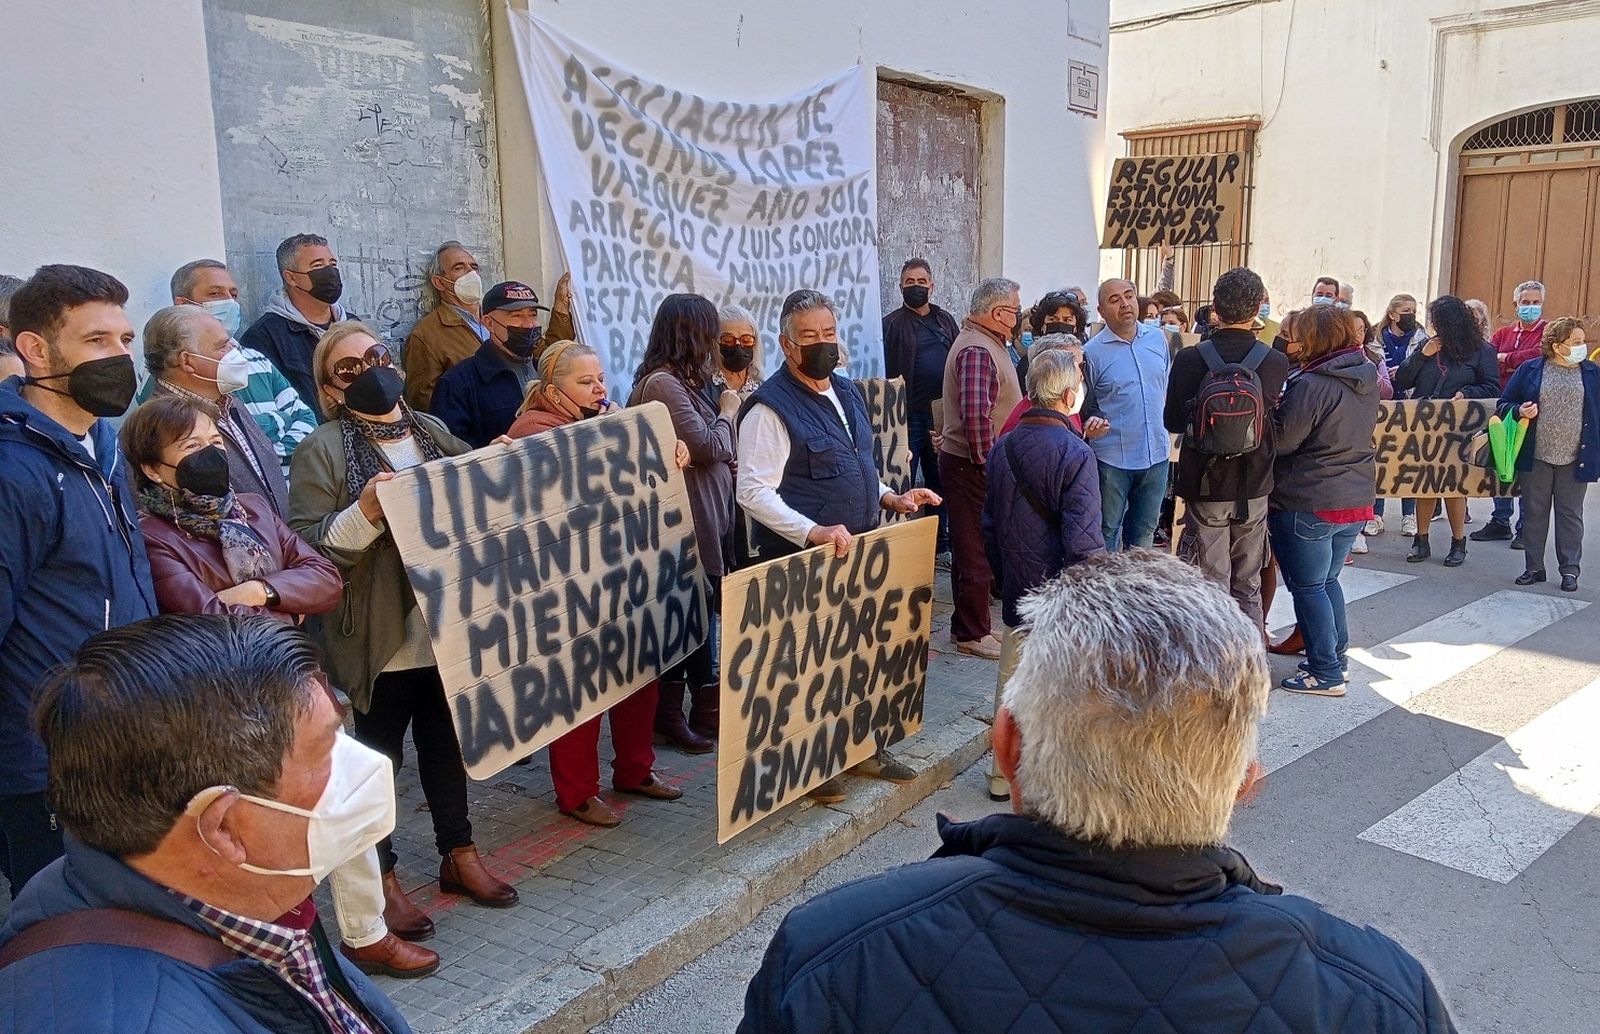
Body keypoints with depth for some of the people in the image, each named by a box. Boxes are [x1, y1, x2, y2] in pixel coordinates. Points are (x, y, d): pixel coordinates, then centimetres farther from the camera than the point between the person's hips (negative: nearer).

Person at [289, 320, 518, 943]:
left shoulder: (433, 432, 9)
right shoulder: (322, 451, -9)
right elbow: (307, 550, -15)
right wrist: (365, 513, -28)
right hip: (379, 635, -5)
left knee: (446, 741, 18)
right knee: (378, 756, 8)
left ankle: (459, 855, 34)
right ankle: (381, 880, 24)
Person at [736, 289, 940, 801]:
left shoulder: (847, 392, 11)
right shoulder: (771, 407, -16)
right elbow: (754, 492, -22)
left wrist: (891, 497, 7)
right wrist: (814, 533, -32)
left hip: (856, 553, 8)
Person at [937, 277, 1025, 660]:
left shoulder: (982, 342, 15)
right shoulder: (977, 351, -19)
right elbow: (976, 415, -28)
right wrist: (990, 466, -21)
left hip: (972, 464, 11)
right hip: (972, 466, -11)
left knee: (971, 549, 18)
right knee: (976, 552, -2)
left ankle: (967, 625, 29)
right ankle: (973, 635, 9)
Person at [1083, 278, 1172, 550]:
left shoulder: (1158, 339, 5)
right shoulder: (1092, 352, -9)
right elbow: (1082, 406, -4)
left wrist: (1163, 425, 17)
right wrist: (1089, 423, -24)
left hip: (1156, 454, 4)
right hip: (1112, 458, -4)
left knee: (1145, 530, 16)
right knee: (1107, 531, 6)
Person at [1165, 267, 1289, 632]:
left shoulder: (1190, 360, -12)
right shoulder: (1276, 362, -8)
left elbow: (1172, 421, -1)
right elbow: (1279, 425, 6)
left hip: (1205, 489, -2)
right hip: (1254, 490, 2)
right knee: (1248, 587, 15)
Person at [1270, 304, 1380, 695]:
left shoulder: (1311, 385, -21)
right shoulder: (1366, 377, 6)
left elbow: (1280, 440, -18)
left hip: (1308, 504, -8)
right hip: (1356, 499, 8)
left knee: (1308, 586, 2)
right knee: (1328, 579, 21)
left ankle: (1326, 673, 6)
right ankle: (1337, 653, 30)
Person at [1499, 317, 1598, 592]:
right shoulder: (1530, 370, 0)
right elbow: (1504, 404, 5)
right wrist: (1519, 411, -17)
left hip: (1575, 460, 0)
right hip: (1536, 457, 0)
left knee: (1570, 515, 6)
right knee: (1534, 513, 8)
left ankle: (1570, 570, 15)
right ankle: (1533, 567, 18)